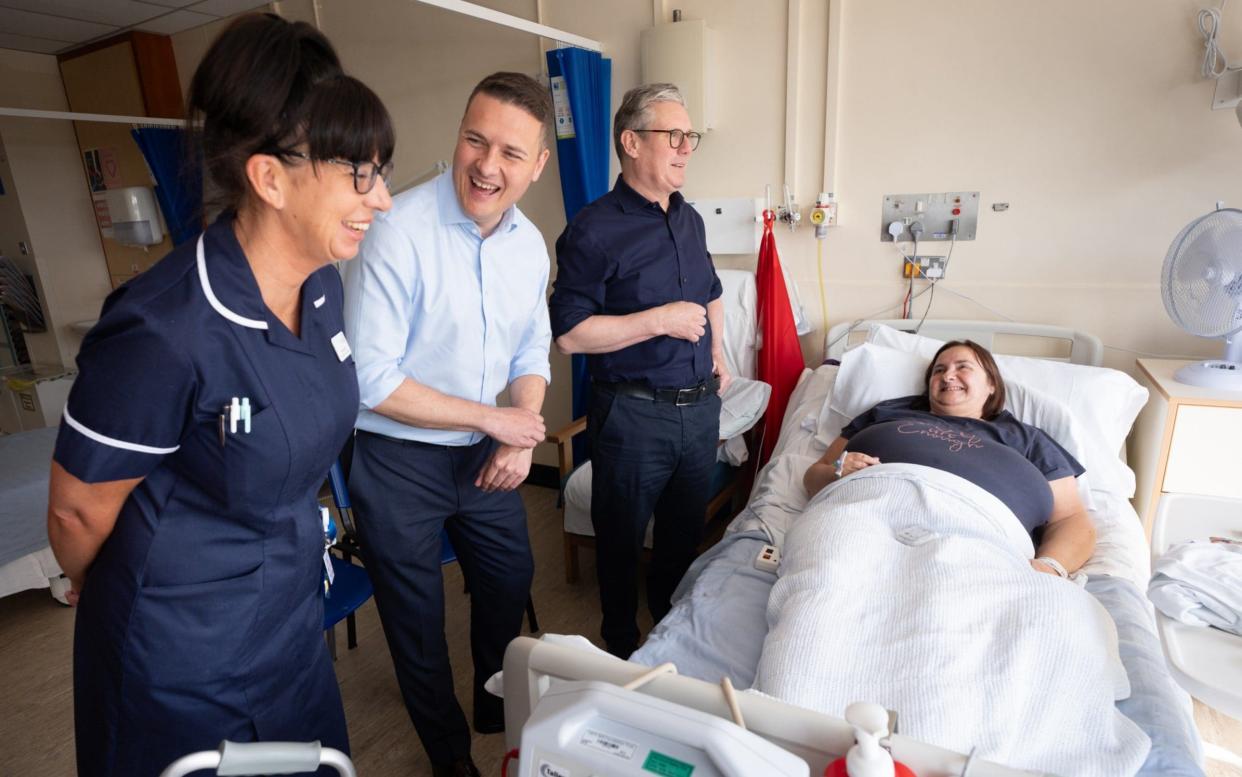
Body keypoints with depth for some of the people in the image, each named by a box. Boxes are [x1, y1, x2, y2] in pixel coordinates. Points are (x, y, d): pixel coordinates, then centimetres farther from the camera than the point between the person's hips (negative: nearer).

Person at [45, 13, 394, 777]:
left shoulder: (324, 286, -8)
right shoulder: (162, 332, -30)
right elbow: (77, 513, -15)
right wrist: (127, 606, 5)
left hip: (295, 619, 6)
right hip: (183, 659, -6)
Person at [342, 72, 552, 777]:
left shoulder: (530, 243, -2)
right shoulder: (399, 230, -22)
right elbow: (370, 378, -23)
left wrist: (524, 436, -8)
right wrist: (494, 419, -18)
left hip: (485, 453, 6)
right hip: (400, 460, -5)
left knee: (511, 581, 22)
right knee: (418, 619, 14)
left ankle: (501, 707, 53)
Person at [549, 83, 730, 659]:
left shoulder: (689, 219, 10)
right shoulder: (594, 230, -14)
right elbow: (569, 334, -18)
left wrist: (717, 355, 13)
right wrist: (660, 320, -20)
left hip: (700, 406, 7)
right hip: (634, 414, -7)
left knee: (686, 535, 21)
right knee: (621, 541, 12)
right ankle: (622, 649, 35)